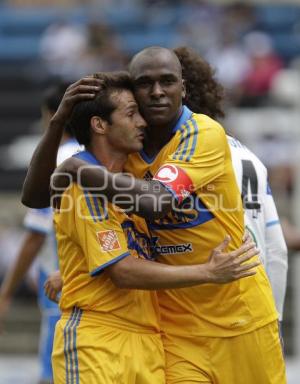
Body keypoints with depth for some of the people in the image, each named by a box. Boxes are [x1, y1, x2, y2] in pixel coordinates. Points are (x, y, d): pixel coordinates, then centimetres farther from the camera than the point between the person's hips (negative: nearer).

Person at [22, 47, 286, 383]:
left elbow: (159, 200, -31)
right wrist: (57, 123, -16)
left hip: (240, 316, -3)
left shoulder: (205, 135, -15)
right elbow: (35, 196, -4)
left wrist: (84, 172, -22)